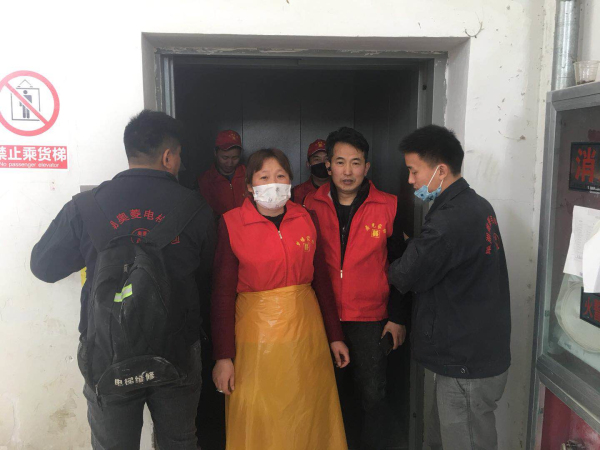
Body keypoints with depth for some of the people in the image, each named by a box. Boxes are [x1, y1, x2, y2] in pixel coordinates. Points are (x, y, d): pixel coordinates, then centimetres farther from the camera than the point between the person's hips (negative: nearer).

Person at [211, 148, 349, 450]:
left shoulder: (304, 218, 3)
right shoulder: (231, 224, -7)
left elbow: (320, 278, 8)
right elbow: (223, 292, -7)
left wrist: (335, 335, 9)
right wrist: (223, 356, -8)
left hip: (306, 327, 3)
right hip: (257, 331, -3)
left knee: (309, 417, 12)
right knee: (258, 420, 7)